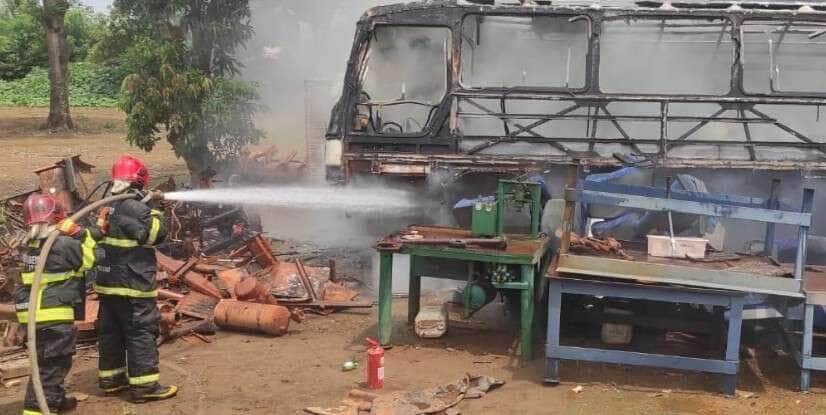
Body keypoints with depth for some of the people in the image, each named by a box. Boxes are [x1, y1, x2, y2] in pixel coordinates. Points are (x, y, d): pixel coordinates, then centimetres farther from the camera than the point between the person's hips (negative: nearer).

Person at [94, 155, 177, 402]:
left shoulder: (108, 207, 12)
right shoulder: (134, 208, -16)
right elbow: (157, 234, -16)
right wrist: (153, 212, -2)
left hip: (108, 281, 9)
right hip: (132, 284, -9)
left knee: (110, 331, 15)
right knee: (142, 333, -4)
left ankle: (111, 378, 24)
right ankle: (144, 385, -3)